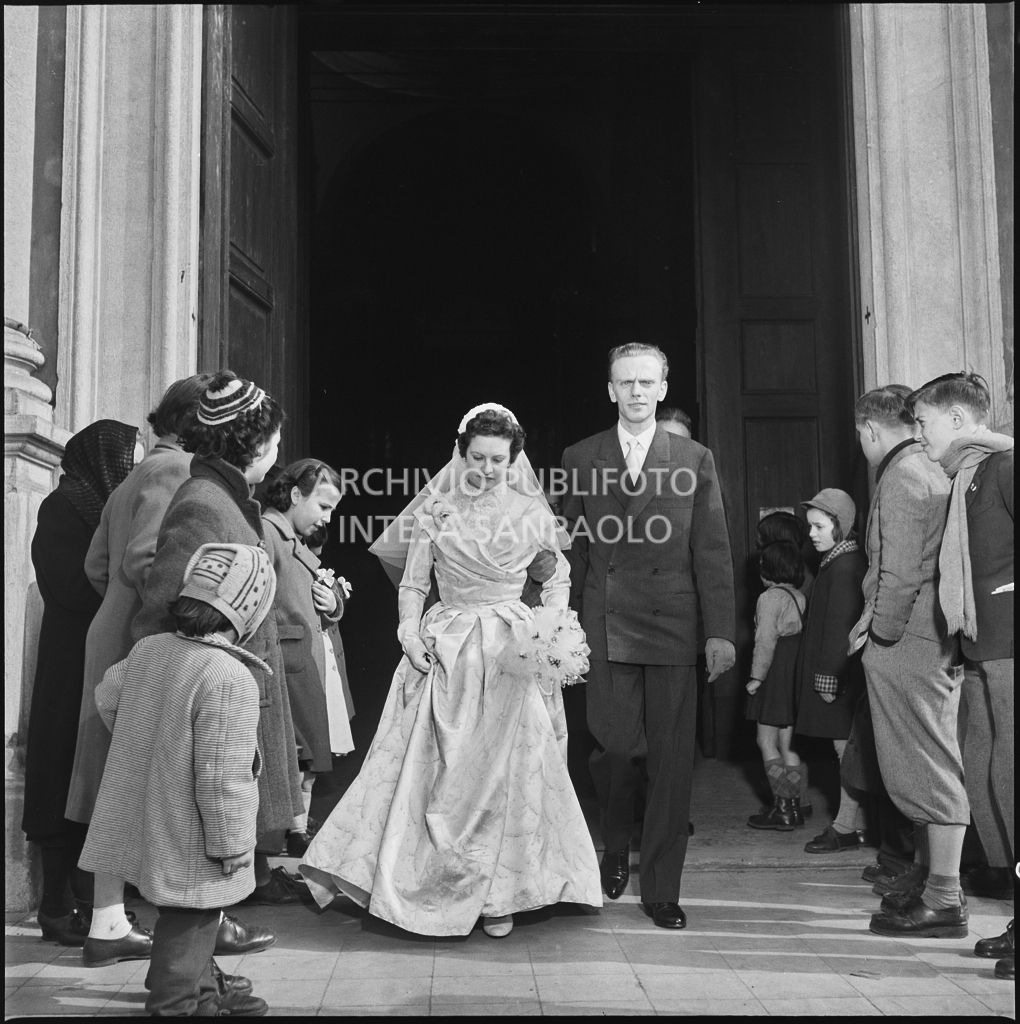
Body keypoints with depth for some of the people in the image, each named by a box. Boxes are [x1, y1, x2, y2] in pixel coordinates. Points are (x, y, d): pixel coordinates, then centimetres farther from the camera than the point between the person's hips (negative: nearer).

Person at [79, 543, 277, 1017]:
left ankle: (198, 979, 43)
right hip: (193, 844, -9)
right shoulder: (228, 679, -28)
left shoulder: (147, 649, -2)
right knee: (192, 917, 10)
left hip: (147, 820, 9)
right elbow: (222, 774, -27)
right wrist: (232, 844, -15)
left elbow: (107, 696, 17)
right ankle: (179, 999, 25)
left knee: (187, 910, 26)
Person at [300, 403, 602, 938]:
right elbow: (412, 584, 3)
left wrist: (549, 626, -2)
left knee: (506, 772, 2)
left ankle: (499, 893, 13)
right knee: (437, 770, 1)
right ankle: (431, 885, 16)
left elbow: (559, 576, 13)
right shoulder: (437, 510, 1)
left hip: (514, 653, 0)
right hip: (445, 649, 0)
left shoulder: (531, 512, 2)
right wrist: (410, 632, -12)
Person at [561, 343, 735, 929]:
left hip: (673, 626, 0)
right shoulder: (581, 459, 9)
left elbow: (713, 550, 4)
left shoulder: (695, 460, 8)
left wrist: (721, 631, -3)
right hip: (605, 627, 0)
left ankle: (661, 890, 15)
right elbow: (572, 550, 8)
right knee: (616, 746, -4)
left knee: (671, 761, 3)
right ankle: (617, 847, 27)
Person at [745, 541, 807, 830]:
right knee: (786, 744, 13)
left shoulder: (770, 598, -12)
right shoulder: (800, 597, 9)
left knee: (766, 742, -1)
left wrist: (756, 676, -11)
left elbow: (766, 641, -17)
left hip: (775, 675, -8)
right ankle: (793, 805, 16)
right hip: (797, 674, 8)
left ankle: (782, 808, -3)